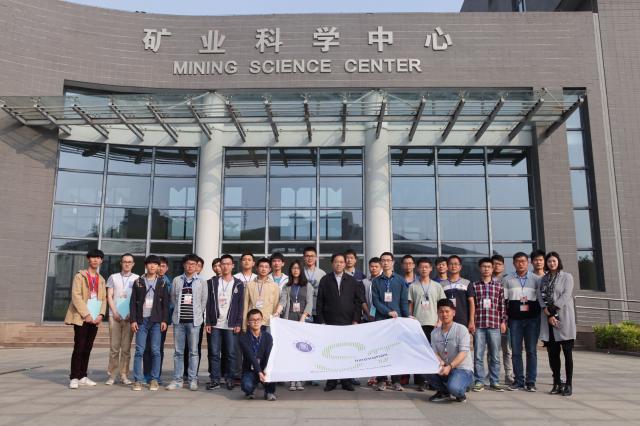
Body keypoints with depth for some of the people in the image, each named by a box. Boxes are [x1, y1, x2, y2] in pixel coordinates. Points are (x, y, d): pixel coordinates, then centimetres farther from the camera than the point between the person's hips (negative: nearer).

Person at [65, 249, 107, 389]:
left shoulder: (101, 280, 17)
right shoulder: (80, 276, 0)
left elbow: (103, 298, 13)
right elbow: (76, 296, -10)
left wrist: (101, 314, -3)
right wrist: (86, 314, -16)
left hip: (94, 319, 5)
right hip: (81, 317, -5)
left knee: (88, 348, 7)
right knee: (79, 347, -7)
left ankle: (82, 377, 13)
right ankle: (74, 378, -2)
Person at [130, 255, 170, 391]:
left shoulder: (162, 283, 8)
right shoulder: (138, 282, 7)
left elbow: (165, 303, 6)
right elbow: (133, 302, 4)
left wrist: (164, 320, -3)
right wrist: (133, 320, -4)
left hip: (156, 321, 0)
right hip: (141, 320, 0)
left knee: (155, 351, 0)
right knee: (139, 351, -2)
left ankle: (154, 380, 6)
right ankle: (138, 380, 3)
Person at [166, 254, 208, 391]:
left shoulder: (201, 282, 4)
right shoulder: (176, 280, 7)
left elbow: (204, 301, 6)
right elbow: (173, 298, 12)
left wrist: (197, 314, 5)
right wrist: (180, 310, 9)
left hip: (194, 320, -1)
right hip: (179, 319, 2)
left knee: (193, 351, 2)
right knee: (178, 351, 6)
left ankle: (193, 380, 9)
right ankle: (177, 379, 13)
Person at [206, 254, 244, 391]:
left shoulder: (238, 284, 5)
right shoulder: (212, 282, 7)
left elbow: (240, 305, 3)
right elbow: (208, 303, 5)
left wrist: (238, 323, -4)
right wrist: (208, 322, -2)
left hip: (231, 325, -1)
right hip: (215, 324, 1)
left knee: (231, 353, 2)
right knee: (214, 353, 2)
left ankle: (229, 379, 12)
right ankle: (215, 380, 9)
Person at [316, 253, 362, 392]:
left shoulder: (352, 281, 9)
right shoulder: (325, 280, 6)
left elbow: (358, 302, 7)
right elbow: (320, 302, 4)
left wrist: (356, 320, -1)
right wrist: (321, 321, -2)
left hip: (348, 323, 1)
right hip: (330, 322, -1)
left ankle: (346, 381, 11)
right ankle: (331, 381, 10)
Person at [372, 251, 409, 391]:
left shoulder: (400, 280, 9)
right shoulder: (376, 281, 8)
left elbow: (404, 301, 7)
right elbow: (375, 301, 1)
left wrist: (407, 318, -1)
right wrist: (389, 312, -11)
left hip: (397, 319, 0)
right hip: (380, 319, 0)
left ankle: (396, 381, 8)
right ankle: (381, 380, 5)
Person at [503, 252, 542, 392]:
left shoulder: (536, 279, 6)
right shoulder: (507, 280, 8)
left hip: (532, 319, -1)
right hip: (515, 319, 1)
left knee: (531, 351, 1)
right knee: (516, 351, 3)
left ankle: (530, 381, 8)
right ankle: (519, 381, 11)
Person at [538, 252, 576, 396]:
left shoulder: (567, 276, 5)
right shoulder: (544, 279, 15)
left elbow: (566, 295, -7)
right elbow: (540, 296, 4)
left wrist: (553, 309, -14)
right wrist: (548, 314, -10)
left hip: (564, 318, -4)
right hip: (548, 319, 4)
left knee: (567, 352, -3)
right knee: (552, 353, 4)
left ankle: (568, 384, 1)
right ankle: (557, 383, 11)